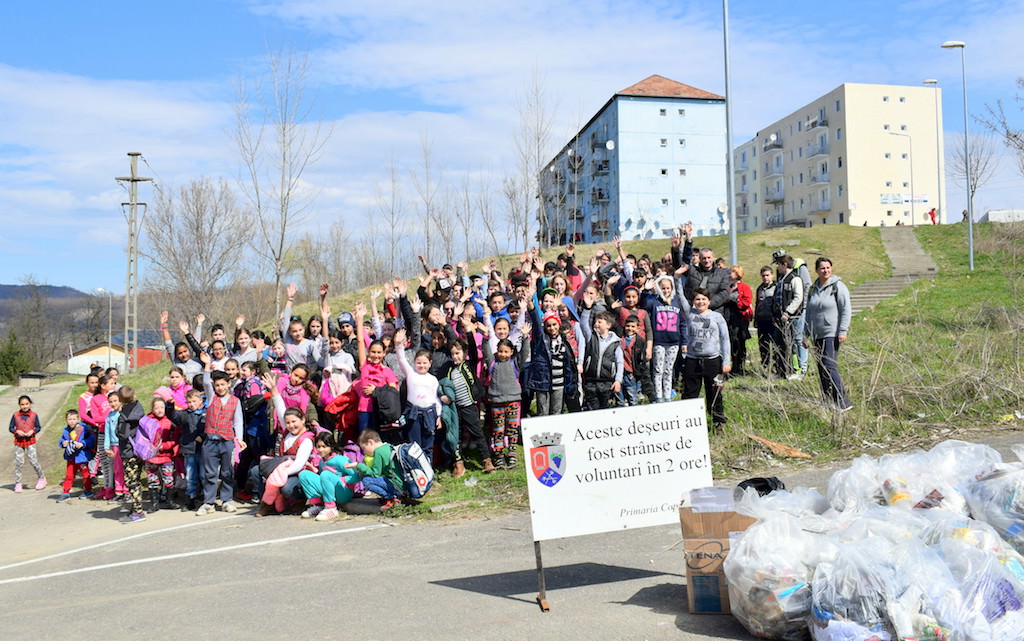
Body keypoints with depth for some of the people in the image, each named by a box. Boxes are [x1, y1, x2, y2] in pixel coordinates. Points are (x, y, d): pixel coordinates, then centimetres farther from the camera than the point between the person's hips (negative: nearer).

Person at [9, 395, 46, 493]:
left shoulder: (34, 415, -1)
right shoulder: (15, 415, -1)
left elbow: (38, 427, 6)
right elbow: (11, 428, 5)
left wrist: (33, 431, -14)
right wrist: (17, 431, -15)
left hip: (30, 441, -1)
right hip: (18, 442, 1)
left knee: (33, 461, -5)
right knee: (18, 462, 2)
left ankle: (42, 478, 15)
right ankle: (18, 483, 12)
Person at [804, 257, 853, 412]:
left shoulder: (838, 286, -5)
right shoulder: (813, 288, 14)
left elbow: (846, 310, -8)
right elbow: (809, 312, 22)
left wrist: (843, 331, -15)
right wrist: (807, 334, 20)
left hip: (833, 334, -7)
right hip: (818, 335, 7)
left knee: (829, 366, -17)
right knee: (821, 368, 7)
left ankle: (843, 402, -16)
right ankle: (827, 402, 14)